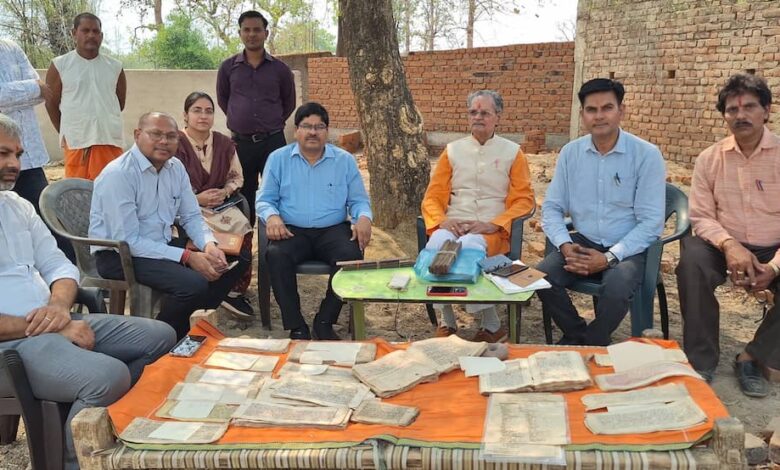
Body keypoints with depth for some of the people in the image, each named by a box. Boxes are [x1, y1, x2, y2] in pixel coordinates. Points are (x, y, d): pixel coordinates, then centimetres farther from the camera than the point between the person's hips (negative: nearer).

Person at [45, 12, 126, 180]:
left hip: (110, 139, 2)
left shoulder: (115, 67, 8)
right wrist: (66, 134, 9)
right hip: (75, 141, -2)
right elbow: (51, 104, 7)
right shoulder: (59, 65, 1)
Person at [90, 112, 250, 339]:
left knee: (238, 256, -1)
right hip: (119, 254, -8)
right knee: (193, 283, -31)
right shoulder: (118, 175, -19)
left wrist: (209, 245, -13)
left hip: (164, 244, 8)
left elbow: (192, 217, 10)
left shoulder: (176, 167, 4)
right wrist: (187, 257, -26)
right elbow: (127, 241, -23)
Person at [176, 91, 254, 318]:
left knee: (243, 228, -23)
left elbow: (237, 177, 18)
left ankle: (236, 291, -9)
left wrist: (225, 191, -3)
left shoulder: (224, 144, 9)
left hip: (219, 205, 4)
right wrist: (197, 199, -16)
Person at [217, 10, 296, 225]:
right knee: (243, 197, 9)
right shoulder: (228, 67, 3)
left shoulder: (280, 69, 2)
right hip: (240, 142, 1)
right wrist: (240, 120, 12)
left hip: (272, 141, -1)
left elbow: (289, 103, 13)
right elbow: (222, 99, 17)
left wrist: (272, 123, 12)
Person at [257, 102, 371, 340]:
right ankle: (296, 327, -23)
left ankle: (324, 322, -16)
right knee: (276, 255, -33)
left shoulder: (345, 160, 11)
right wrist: (271, 216, -16)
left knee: (351, 255, -31)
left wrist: (363, 217, -12)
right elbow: (265, 199, 8)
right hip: (292, 231, 0)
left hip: (333, 230, 1)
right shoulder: (278, 158, 10)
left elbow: (358, 200, 12)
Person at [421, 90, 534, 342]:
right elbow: (432, 197, 13)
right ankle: (446, 322, -20)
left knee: (469, 246, -37)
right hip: (454, 225, 2)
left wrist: (493, 224, -12)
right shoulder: (453, 150, 17)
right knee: (437, 244, -34)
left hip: (492, 230, -2)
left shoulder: (512, 152, 11)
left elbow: (524, 200, 4)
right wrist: (442, 220, -9)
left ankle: (492, 327, -21)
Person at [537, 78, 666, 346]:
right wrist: (565, 246, -14)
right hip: (583, 243, 3)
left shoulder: (646, 155, -8)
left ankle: (591, 344, -3)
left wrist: (609, 257, -20)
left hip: (628, 249, -3)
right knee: (541, 276, -23)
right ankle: (579, 336, 3)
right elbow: (552, 208, 5)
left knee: (616, 287, -34)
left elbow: (651, 222, -10)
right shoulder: (570, 153, 4)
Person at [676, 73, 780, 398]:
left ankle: (753, 356, -7)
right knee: (692, 262, -32)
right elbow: (701, 216, -1)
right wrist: (729, 245, -23)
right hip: (728, 246, 1)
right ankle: (700, 360, -19)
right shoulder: (710, 159, 1)